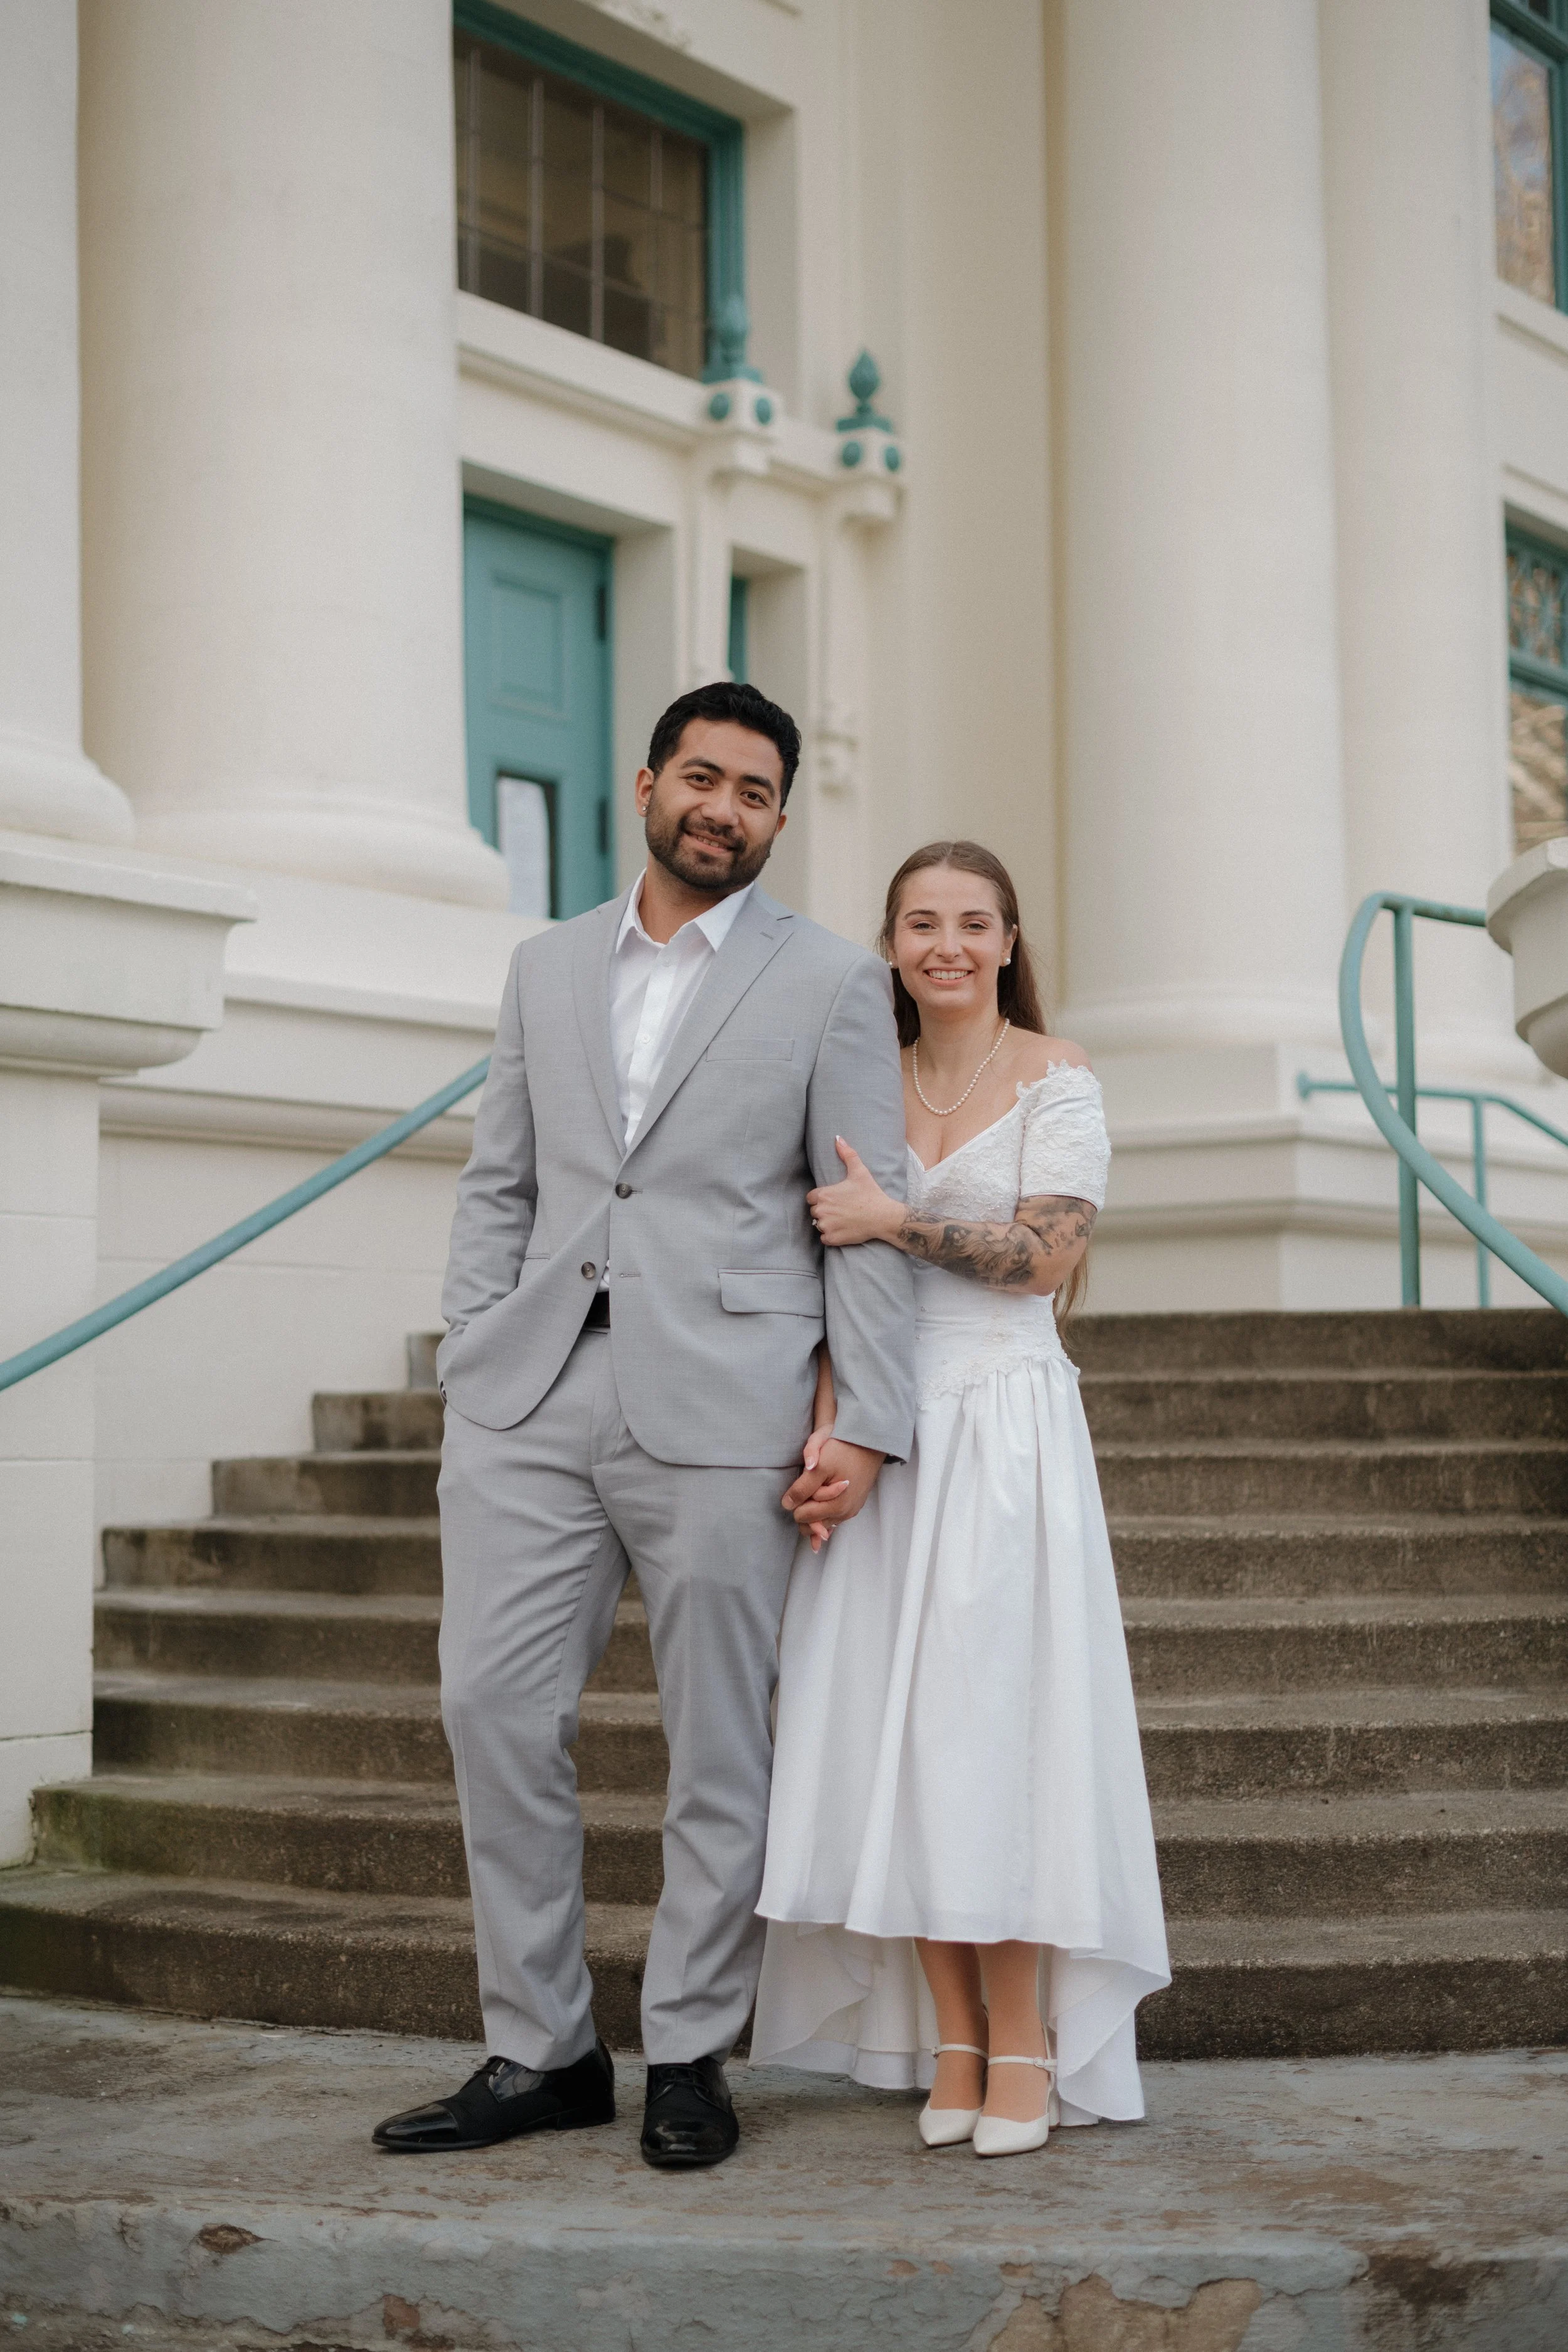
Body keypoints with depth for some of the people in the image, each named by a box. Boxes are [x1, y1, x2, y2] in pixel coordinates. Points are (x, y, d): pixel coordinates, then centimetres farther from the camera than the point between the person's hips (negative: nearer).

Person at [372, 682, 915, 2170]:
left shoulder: (831, 984, 6)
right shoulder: (546, 969, 17)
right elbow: (497, 1186, 16)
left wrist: (867, 1427, -7)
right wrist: (469, 1368, 5)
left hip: (721, 1411, -3)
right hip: (531, 1404, 4)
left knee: (718, 1744, 3)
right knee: (494, 1709, 0)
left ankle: (688, 2060, 16)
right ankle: (539, 2052, 13)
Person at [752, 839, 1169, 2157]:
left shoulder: (1055, 1077, 0)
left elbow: (1046, 1256, -10)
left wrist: (895, 1220, -9)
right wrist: (825, 1430, -4)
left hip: (1007, 1429, -4)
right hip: (886, 1437, 4)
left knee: (996, 1725, -6)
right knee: (897, 1734, 1)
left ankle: (1024, 2047, 3)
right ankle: (949, 2045, 9)